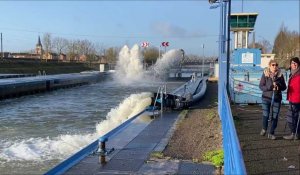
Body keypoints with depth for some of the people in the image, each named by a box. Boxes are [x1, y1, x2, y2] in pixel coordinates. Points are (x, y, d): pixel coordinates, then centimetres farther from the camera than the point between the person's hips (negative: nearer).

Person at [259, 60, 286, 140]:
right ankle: (264, 129, 34)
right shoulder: (265, 74, -6)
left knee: (274, 117, 3)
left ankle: (271, 133, 18)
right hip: (266, 98, -1)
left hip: (277, 99, 1)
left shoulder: (280, 75, -1)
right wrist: (270, 87, -22)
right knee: (266, 115, 5)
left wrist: (278, 86, -18)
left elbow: (284, 87, 4)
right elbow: (261, 86, -6)